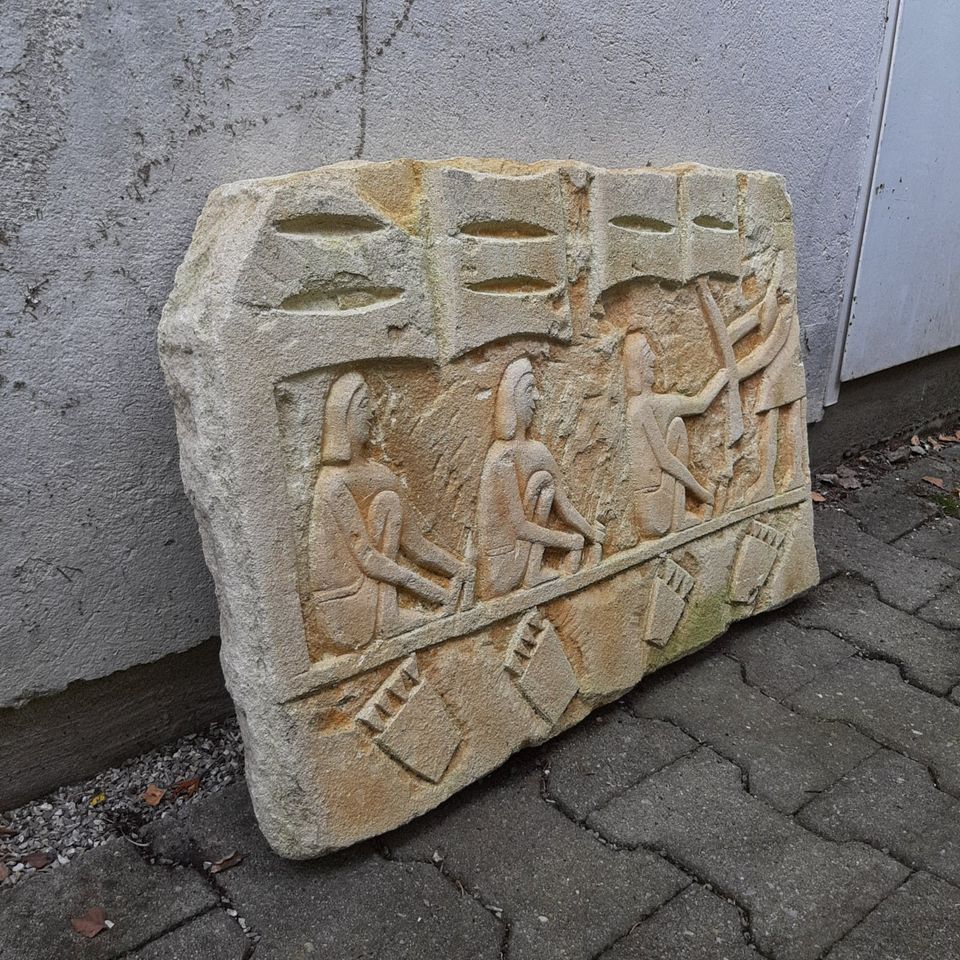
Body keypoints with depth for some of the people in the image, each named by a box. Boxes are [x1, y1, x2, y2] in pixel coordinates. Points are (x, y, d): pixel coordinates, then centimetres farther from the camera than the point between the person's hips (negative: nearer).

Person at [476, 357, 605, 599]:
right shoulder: (504, 457, -23)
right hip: (500, 572, -7)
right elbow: (520, 528, -17)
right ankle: (533, 573, -6)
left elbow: (561, 504, 9)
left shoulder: (534, 450, 1)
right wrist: (572, 541, -7)